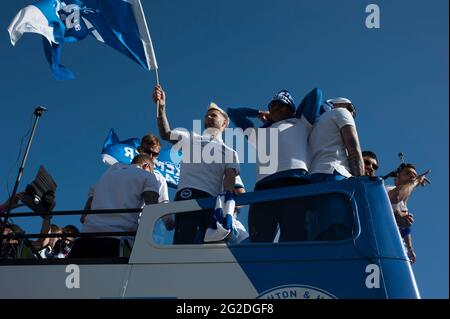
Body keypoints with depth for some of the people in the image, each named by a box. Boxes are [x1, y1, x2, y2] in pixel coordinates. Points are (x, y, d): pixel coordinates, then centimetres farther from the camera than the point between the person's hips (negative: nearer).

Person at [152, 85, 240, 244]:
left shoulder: (230, 152, 26)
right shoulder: (190, 138, 27)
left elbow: (229, 179, 7)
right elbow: (166, 134, 7)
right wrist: (161, 108, -8)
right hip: (188, 194, -2)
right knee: (183, 240, -20)